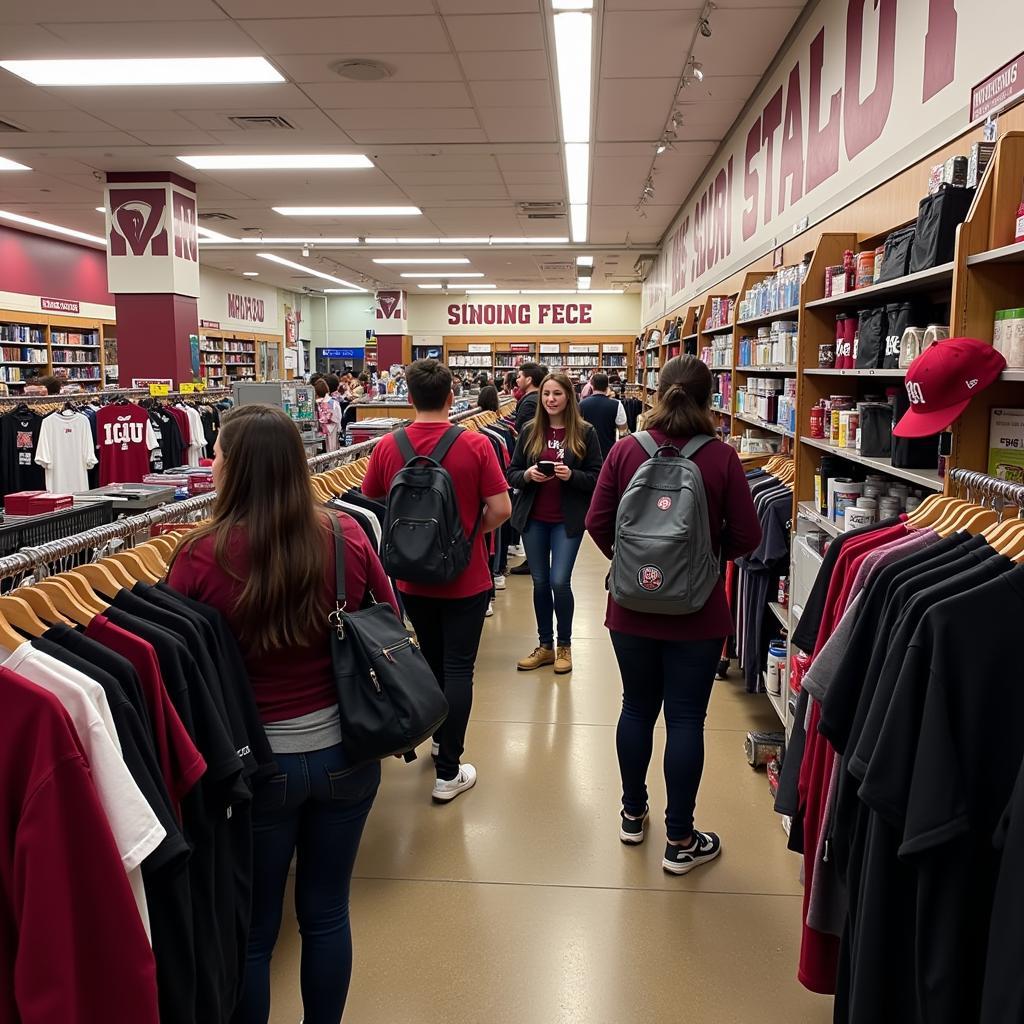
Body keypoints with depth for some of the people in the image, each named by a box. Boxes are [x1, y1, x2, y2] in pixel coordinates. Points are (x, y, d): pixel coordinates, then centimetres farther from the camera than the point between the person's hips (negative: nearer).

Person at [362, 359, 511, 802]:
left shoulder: (388, 446, -6)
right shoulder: (474, 445, -14)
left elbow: (370, 504, 4)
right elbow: (500, 508, -14)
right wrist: (471, 532, 5)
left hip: (412, 577, 3)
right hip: (465, 578, -3)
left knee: (431, 660, 22)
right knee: (458, 669, 5)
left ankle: (440, 737, 41)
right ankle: (448, 772, 9)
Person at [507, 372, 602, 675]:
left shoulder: (585, 433, -4)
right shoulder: (530, 431, 3)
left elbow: (597, 478, -3)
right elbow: (512, 474, 5)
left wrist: (571, 475, -21)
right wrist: (527, 474, -16)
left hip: (567, 520, -3)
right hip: (533, 519, 3)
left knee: (559, 582, -7)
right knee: (540, 583, 9)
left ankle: (565, 645, 15)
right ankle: (545, 645, 25)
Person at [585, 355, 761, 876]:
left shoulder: (625, 451, -8)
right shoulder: (721, 458, -13)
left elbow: (597, 524, -6)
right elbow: (745, 537, -9)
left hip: (631, 608, 2)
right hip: (697, 613, -2)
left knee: (637, 708, 18)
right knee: (686, 719, 8)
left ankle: (633, 815, 35)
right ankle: (680, 841, 20)